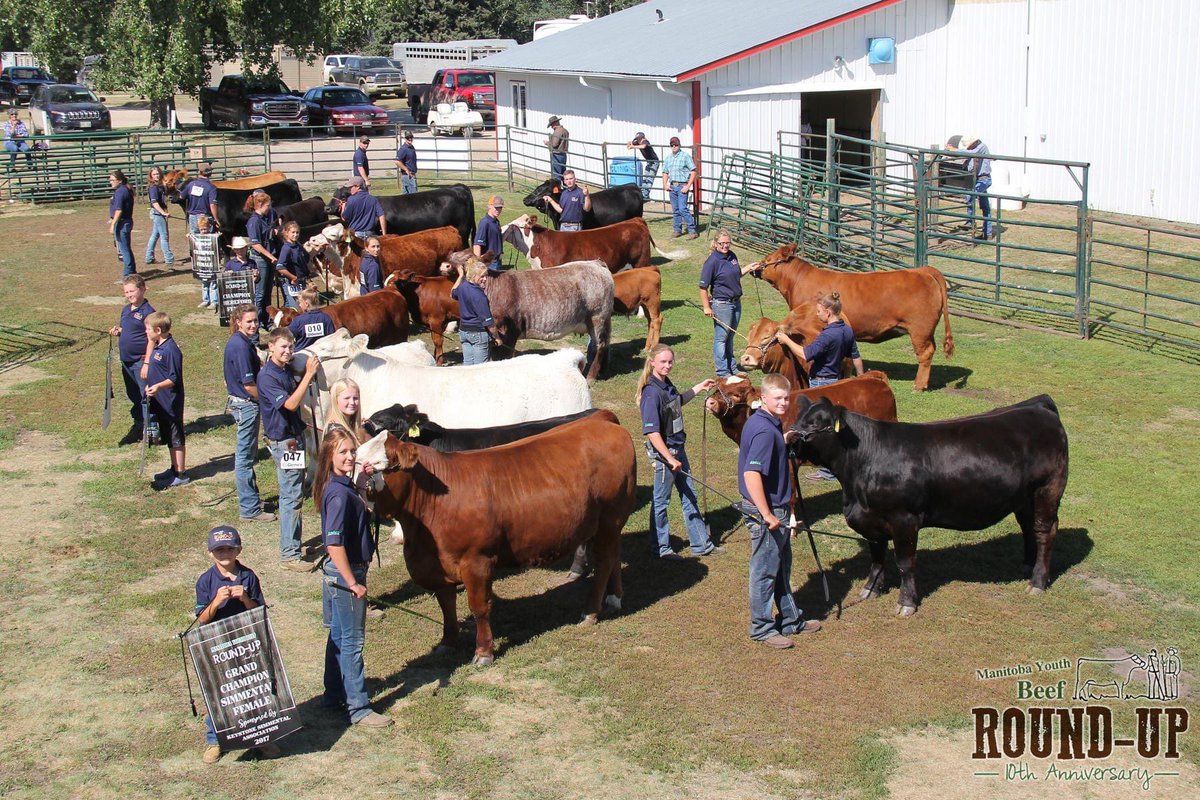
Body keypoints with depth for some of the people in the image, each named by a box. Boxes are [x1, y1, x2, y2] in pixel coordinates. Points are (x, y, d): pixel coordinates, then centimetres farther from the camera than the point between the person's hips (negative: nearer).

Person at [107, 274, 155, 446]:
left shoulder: (147, 311, -14)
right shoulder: (125, 309, 11)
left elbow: (151, 339, -16)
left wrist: (147, 363, -20)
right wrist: (117, 331, 1)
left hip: (140, 360, -8)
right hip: (126, 361, 8)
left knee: (146, 396, -4)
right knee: (133, 397, 17)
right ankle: (138, 428, 28)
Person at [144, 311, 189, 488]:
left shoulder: (171, 349, -21)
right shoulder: (158, 346, 8)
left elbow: (174, 378, -23)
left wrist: (158, 386, -36)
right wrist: (151, 387, 23)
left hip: (171, 403, -10)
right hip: (161, 402, 10)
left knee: (176, 438, -1)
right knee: (168, 438, 19)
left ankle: (181, 474, 7)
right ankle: (174, 469, 30)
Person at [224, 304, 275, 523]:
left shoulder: (236, 342, 8)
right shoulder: (242, 346, -22)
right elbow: (249, 384, -22)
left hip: (238, 401, 10)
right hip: (246, 404, -10)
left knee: (246, 455, 20)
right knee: (245, 457, -2)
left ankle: (249, 498, 33)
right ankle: (250, 509, 5)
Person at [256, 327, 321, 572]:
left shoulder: (285, 370, 9)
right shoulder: (267, 376, -19)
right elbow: (290, 404, -26)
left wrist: (308, 372, 0)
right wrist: (308, 374, -28)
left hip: (294, 437, 9)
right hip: (283, 441, -9)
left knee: (294, 494, 19)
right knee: (291, 497, -6)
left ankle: (294, 537, 32)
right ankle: (289, 555, -2)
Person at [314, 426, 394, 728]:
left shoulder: (342, 486, 4)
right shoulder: (340, 494, -24)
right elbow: (334, 544, -27)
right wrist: (353, 583, -23)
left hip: (338, 573, 10)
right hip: (345, 573, -10)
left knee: (339, 636, 20)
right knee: (352, 641, 0)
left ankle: (334, 694, 33)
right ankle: (358, 709, 9)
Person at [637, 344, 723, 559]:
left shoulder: (667, 384, 3)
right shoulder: (652, 392, -23)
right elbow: (652, 432, -26)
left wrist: (698, 388, 20)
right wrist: (670, 459, -25)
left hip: (677, 448, 9)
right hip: (663, 452, -9)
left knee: (689, 495, 16)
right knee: (661, 500, 7)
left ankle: (701, 544, 27)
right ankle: (661, 548, 23)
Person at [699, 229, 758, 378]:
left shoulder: (732, 256, 4)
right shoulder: (712, 261, -18)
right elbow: (703, 287, -17)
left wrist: (749, 267, 6)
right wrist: (707, 307, -17)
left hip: (736, 302, 7)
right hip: (722, 304, -7)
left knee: (730, 336, 19)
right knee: (721, 337, 3)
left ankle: (732, 367, 32)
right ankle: (722, 371, 12)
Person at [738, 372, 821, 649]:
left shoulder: (769, 423, 8)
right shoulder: (765, 430, -24)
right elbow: (751, 474, -31)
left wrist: (784, 441, 16)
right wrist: (767, 515, -28)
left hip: (774, 510, 11)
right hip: (764, 512, -11)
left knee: (781, 567, 21)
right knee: (765, 571, 2)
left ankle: (790, 620, 35)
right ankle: (761, 628, 15)